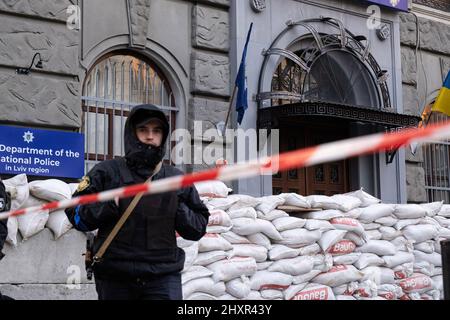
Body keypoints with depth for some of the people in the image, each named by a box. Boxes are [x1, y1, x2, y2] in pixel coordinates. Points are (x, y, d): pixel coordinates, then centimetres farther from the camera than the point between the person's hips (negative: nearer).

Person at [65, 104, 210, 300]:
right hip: (115, 277, 0)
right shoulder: (107, 172, 4)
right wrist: (110, 206, -13)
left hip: (164, 278, 1)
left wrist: (179, 210, -4)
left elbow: (199, 228, 13)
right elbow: (75, 214, 1)